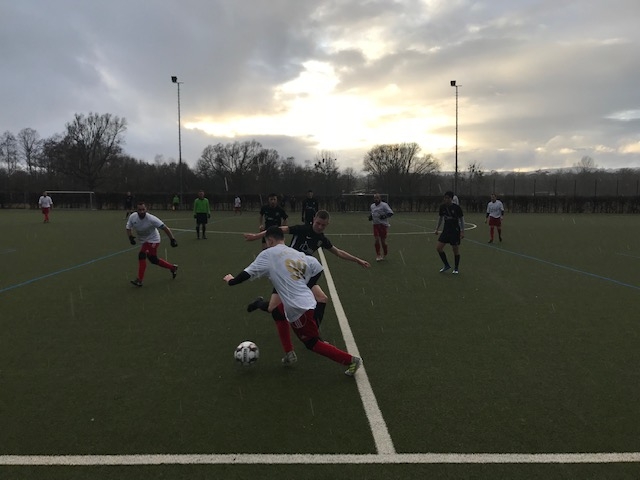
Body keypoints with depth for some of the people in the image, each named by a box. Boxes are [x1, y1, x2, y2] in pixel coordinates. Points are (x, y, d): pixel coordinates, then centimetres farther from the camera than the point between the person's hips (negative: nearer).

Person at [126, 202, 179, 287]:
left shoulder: (151, 219, -27)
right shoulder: (132, 217, -13)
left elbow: (165, 228, -24)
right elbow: (128, 228, 1)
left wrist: (172, 239, -27)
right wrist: (130, 237, -18)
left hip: (153, 240, -7)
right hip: (144, 240, 7)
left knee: (142, 256, -20)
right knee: (154, 260, 12)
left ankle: (139, 280, -13)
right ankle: (173, 268, 32)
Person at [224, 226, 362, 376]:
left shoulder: (268, 254, -3)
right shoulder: (297, 254, 14)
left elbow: (248, 273, -3)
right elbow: (317, 269, 13)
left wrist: (231, 281, 15)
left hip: (298, 307, -8)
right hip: (307, 300, 8)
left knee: (312, 343, 6)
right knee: (278, 313, 31)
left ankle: (351, 360, 4)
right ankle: (289, 353, 29)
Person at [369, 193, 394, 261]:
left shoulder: (384, 205, -8)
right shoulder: (372, 206, 12)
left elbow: (391, 213, -12)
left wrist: (385, 216, -26)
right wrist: (370, 216, 9)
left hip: (383, 224, -4)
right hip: (375, 225, 5)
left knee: (383, 241, -1)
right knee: (376, 240, -7)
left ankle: (385, 253, 24)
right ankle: (378, 255, 3)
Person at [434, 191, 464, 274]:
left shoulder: (457, 207, -13)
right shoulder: (442, 207, -1)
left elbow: (462, 219, -6)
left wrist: (462, 231, -10)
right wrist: (437, 229, 15)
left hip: (455, 231, -5)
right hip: (446, 230, 5)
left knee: (456, 249, 3)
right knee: (438, 247, -3)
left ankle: (456, 268, 21)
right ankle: (446, 265, 15)